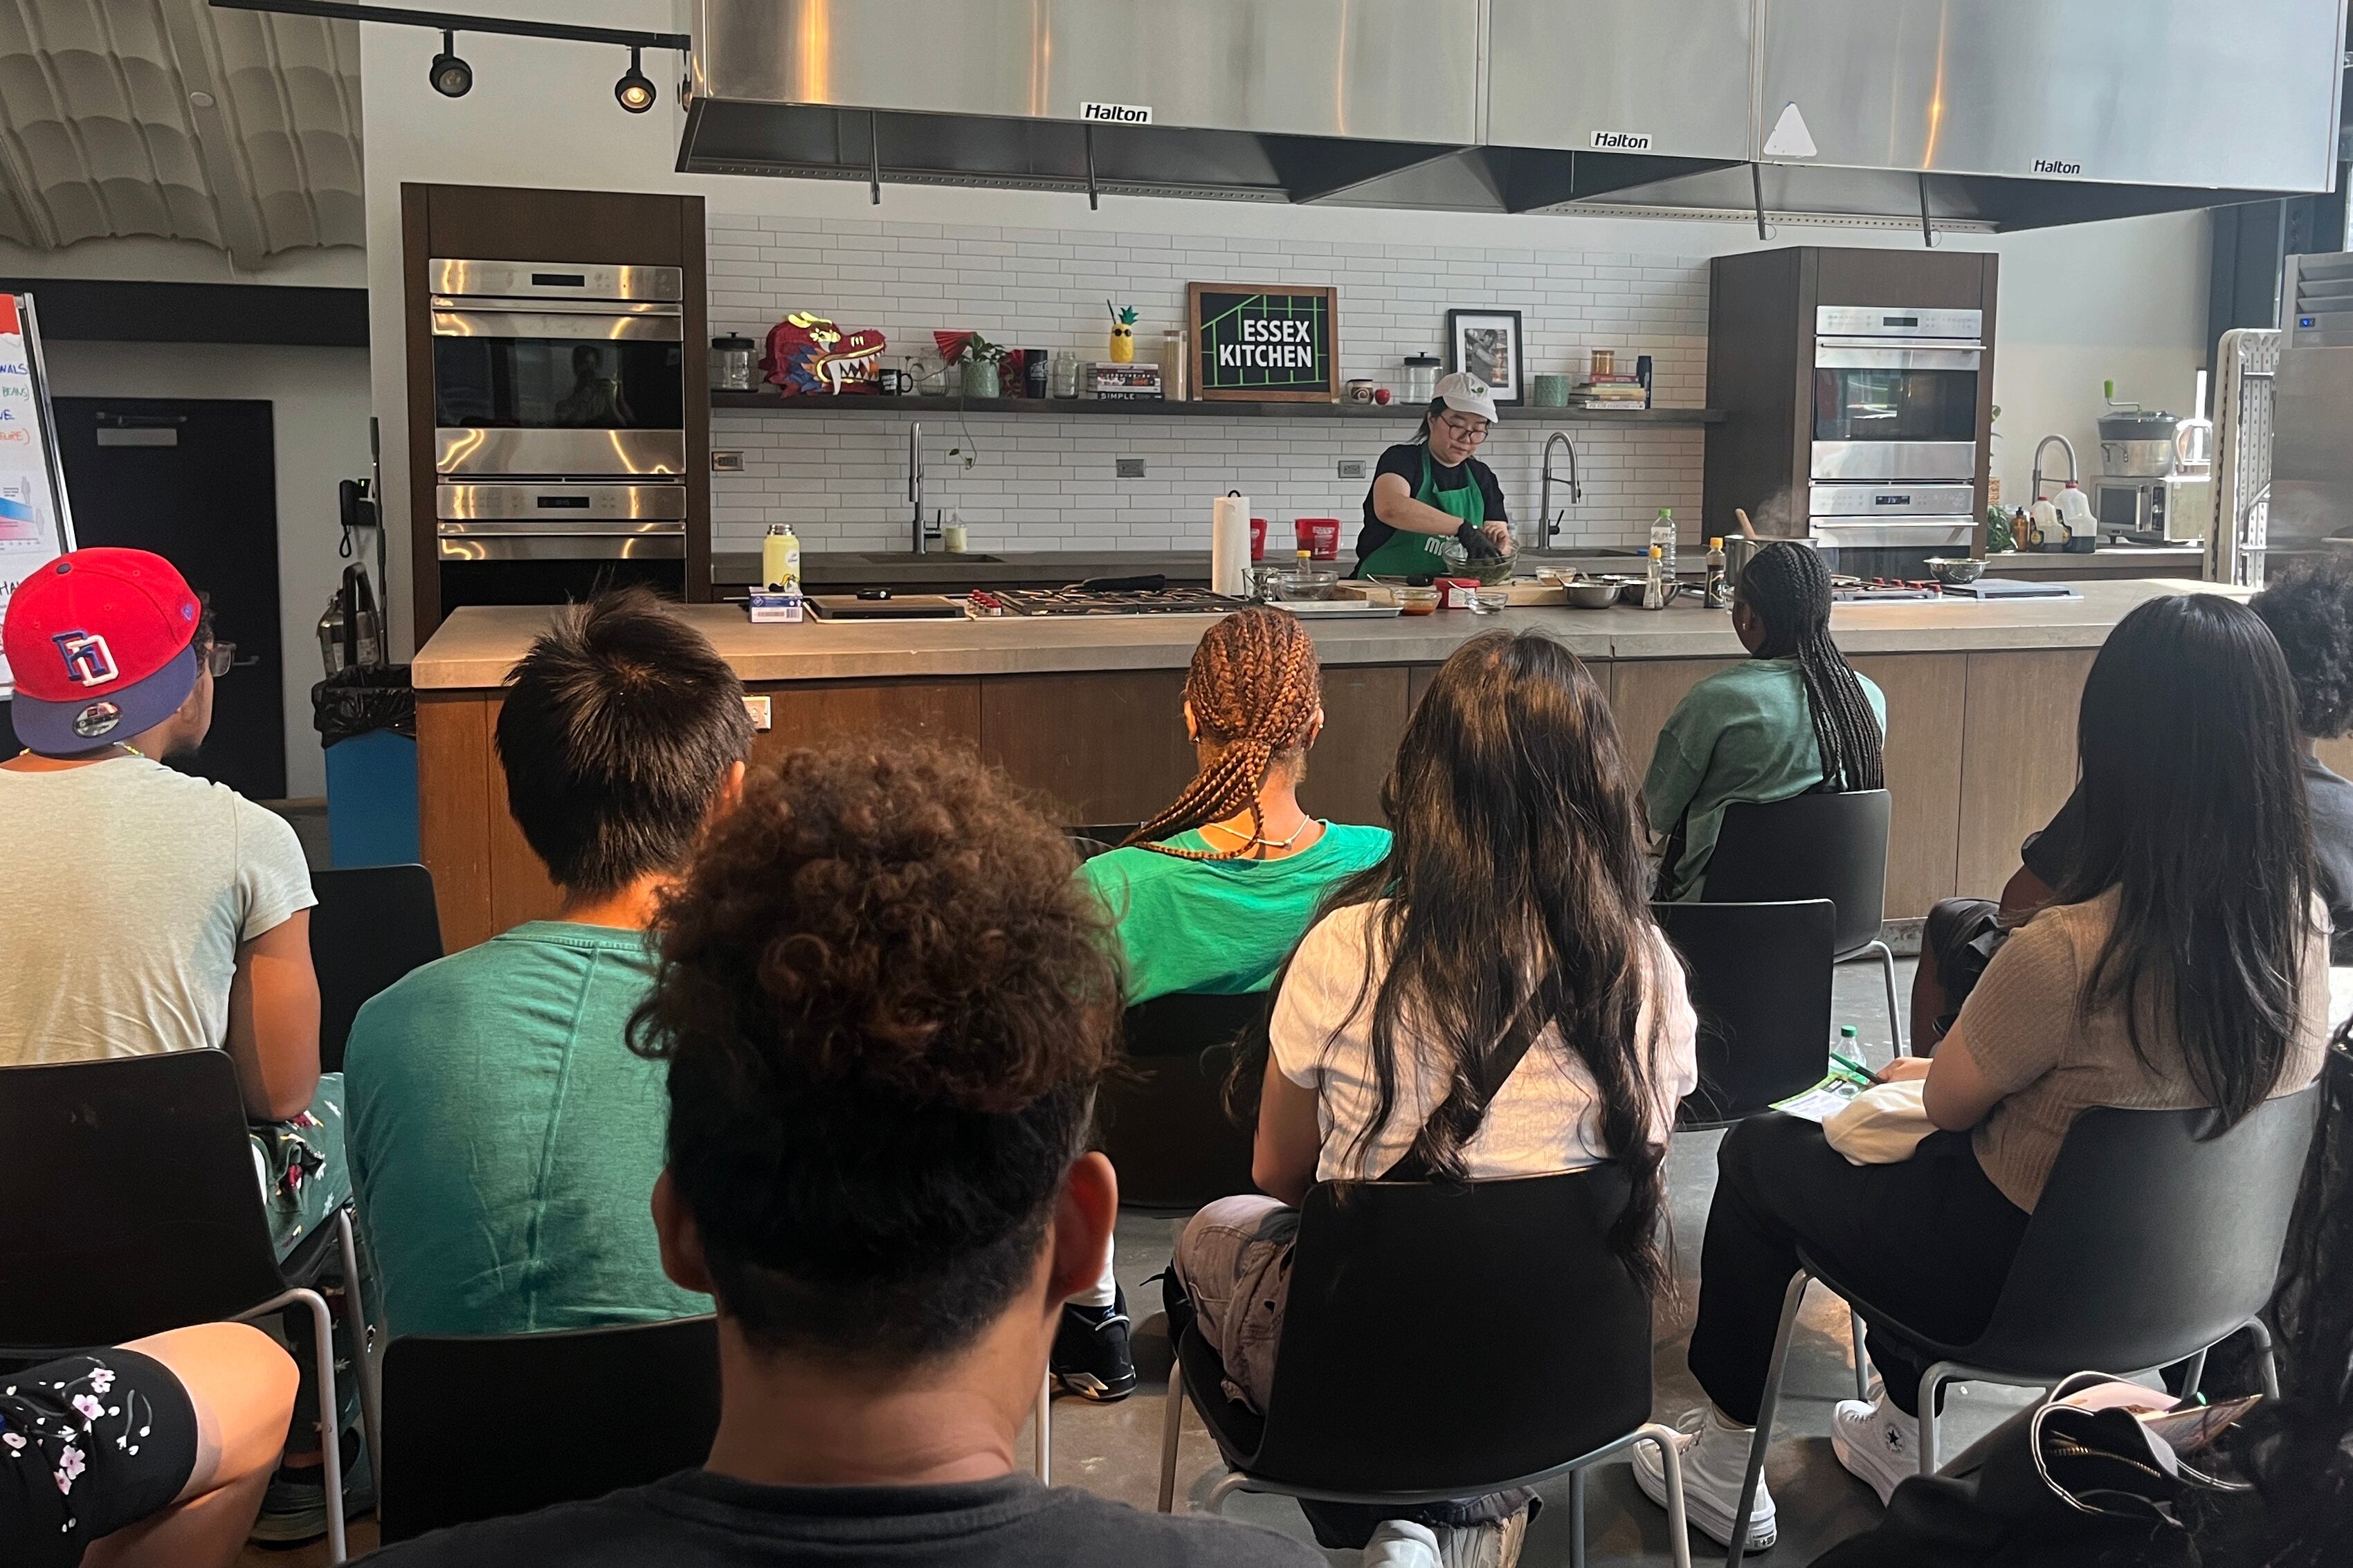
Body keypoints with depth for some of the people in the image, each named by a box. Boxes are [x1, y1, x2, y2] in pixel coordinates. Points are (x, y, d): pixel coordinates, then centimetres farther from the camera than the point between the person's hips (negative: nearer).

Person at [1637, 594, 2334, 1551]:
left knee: (1757, 1155, 16)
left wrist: (1921, 1072, 9)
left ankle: (1726, 1457, 30)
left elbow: (1948, 1103, -14)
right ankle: (1904, 1435, 44)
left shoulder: (2072, 950, -34)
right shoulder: (2302, 924, -13)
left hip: (2028, 1283, -7)